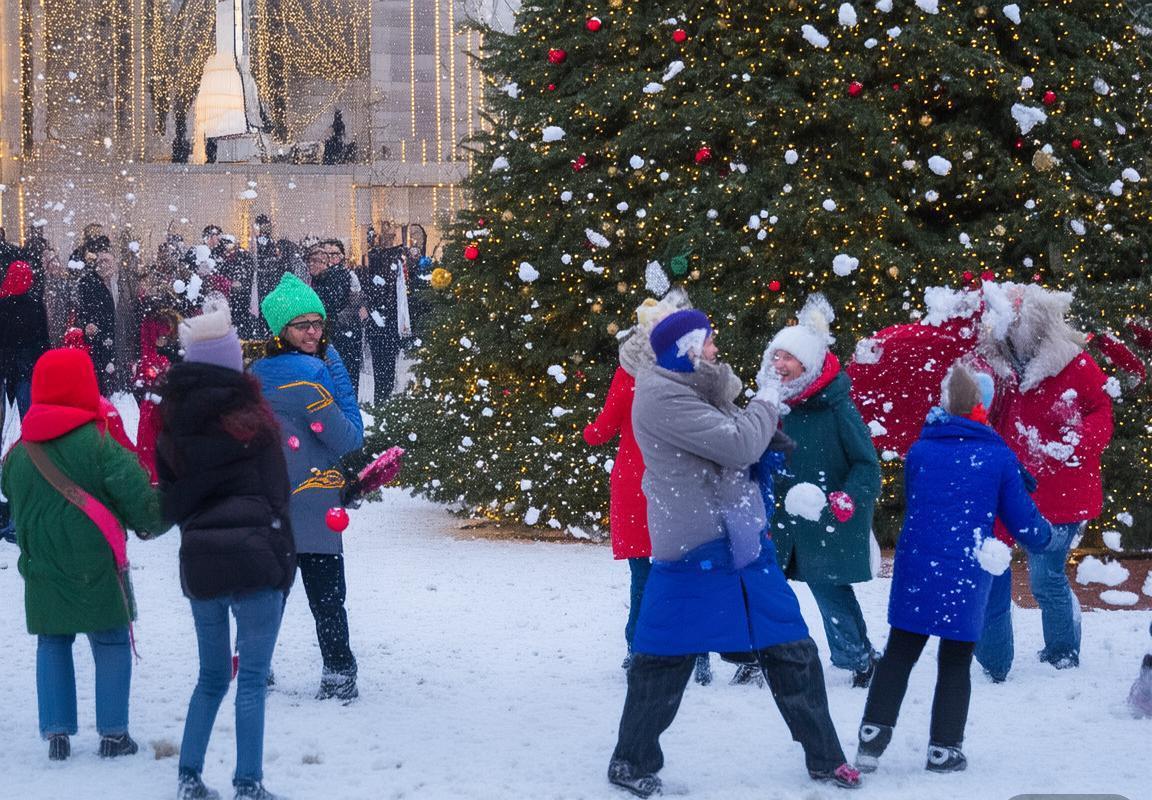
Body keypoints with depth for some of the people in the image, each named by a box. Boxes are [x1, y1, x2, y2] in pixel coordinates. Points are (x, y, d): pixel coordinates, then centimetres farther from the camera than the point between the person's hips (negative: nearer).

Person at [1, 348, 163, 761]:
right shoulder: (98, 443, -13)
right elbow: (138, 498, -15)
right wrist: (151, 522, 5)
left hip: (42, 569, 4)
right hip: (96, 567, -4)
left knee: (52, 645, 14)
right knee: (112, 644, 7)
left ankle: (56, 731, 9)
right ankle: (113, 732, 7)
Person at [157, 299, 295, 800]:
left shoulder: (174, 425, 7)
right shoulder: (251, 418, -7)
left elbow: (169, 501, 12)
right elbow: (276, 496, -1)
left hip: (198, 563, 5)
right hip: (255, 558, -5)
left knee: (211, 676, 17)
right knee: (252, 679, -1)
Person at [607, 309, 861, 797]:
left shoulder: (700, 390, 13)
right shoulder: (661, 399, -17)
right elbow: (737, 445, -20)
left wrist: (761, 407, 2)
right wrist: (768, 399, -5)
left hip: (742, 546, 8)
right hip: (691, 554, -8)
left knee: (792, 652, 8)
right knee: (663, 664, 4)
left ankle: (824, 758, 18)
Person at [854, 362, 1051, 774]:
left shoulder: (919, 451, 5)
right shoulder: (999, 458, -3)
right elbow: (1022, 519, 0)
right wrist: (1044, 535, 21)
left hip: (915, 568, 2)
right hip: (967, 576, -2)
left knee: (899, 654, 12)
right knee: (956, 663, 11)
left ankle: (871, 740, 7)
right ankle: (944, 750, 13)